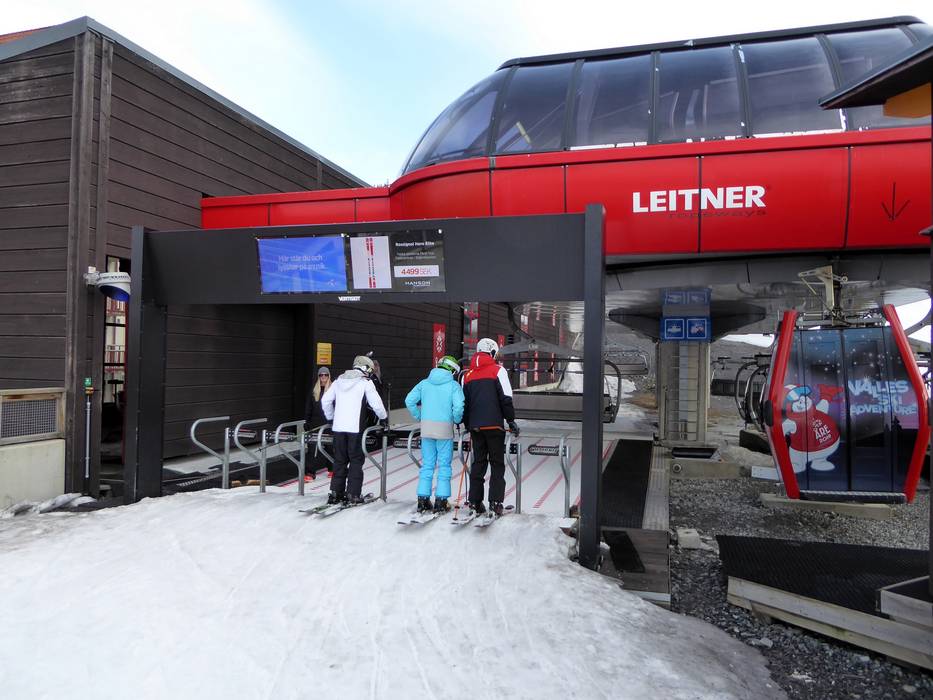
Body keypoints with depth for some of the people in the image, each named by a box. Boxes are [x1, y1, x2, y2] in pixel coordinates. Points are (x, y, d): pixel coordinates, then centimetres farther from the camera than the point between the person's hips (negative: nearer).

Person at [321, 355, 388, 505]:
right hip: (356, 427, -5)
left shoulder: (340, 380, 13)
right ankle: (353, 494, 3)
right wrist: (383, 416, 14)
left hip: (338, 427, 5)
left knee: (339, 460, 13)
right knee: (356, 460, 5)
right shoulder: (366, 382, -2)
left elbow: (325, 400, 14)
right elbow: (376, 404, -5)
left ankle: (336, 492, 13)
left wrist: (331, 417, 27)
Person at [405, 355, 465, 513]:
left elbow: (409, 400, 2)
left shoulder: (424, 383, 8)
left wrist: (419, 417, 11)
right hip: (445, 428, -3)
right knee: (444, 466, 6)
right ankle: (441, 501, 6)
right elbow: (458, 406, -16)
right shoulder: (454, 385, -3)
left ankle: (423, 500, 11)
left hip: (426, 427, 4)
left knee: (427, 465, 11)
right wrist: (457, 420, 2)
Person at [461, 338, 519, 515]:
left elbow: (464, 403, 14)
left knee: (478, 463, 12)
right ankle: (495, 502, -1)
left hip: (475, 426, 4)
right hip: (494, 425, -4)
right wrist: (511, 420, 0)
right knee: (497, 464, 4)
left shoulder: (468, 374, 11)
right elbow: (506, 399, -8)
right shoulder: (498, 370, -3)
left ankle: (475, 502, 12)